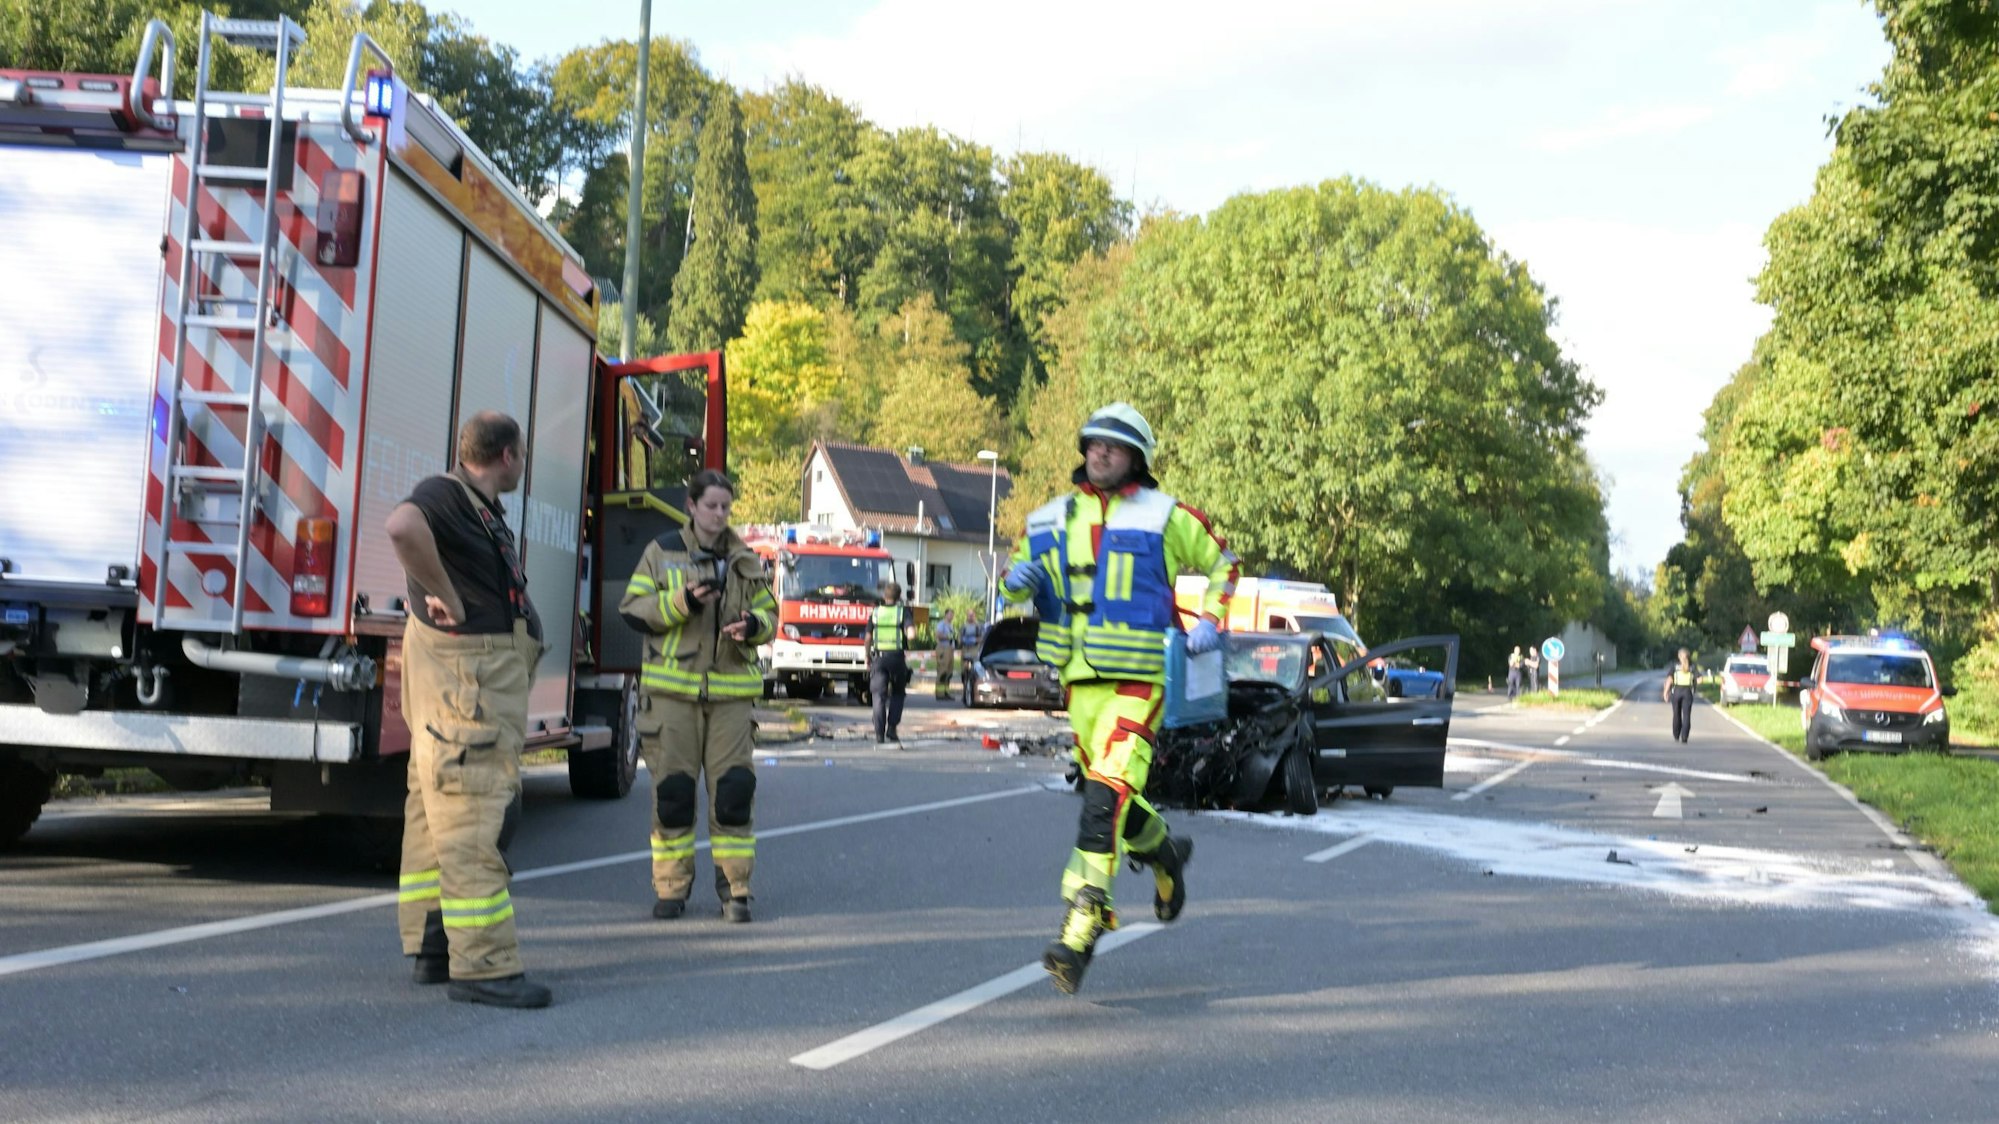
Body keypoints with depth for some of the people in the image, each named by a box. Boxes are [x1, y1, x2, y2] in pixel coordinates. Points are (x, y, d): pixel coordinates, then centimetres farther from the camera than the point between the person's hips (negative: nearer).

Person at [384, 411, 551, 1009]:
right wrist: (445, 599, -27)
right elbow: (404, 526, -36)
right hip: (460, 681, -11)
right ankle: (481, 964, -10)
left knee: (437, 814, 13)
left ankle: (433, 947, 20)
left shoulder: (483, 510, 19)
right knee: (469, 819, -11)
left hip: (487, 683, 11)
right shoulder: (444, 495, -12)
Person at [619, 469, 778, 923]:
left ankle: (734, 886, 7)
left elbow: (769, 615, 16)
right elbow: (632, 609, 0)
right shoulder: (661, 552, 4)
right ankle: (671, 886, 13)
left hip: (732, 691, 2)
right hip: (673, 690, -2)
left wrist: (754, 625, -7)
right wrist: (683, 602, -15)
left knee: (734, 788, -3)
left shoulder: (746, 561, 12)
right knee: (672, 789, 1)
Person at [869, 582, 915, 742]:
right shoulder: (903, 611, -1)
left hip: (878, 657, 1)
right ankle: (892, 728, 4)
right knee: (897, 694, 16)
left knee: (879, 696, 2)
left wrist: (867, 657, 19)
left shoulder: (876, 611, 5)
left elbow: (868, 637, 8)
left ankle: (879, 734, -6)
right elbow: (911, 633, -15)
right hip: (897, 657, -1)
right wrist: (910, 635, 8)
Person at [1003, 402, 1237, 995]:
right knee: (1112, 792, 15)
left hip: (1139, 678, -5)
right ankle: (1164, 853, 46)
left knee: (1106, 795, -17)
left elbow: (1220, 560, 13)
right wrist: (1018, 578, -2)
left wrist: (1210, 621, 0)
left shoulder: (1163, 515, 1)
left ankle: (1080, 929, -19)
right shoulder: (1051, 518, 11)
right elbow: (1020, 573, 22)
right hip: (1079, 677, 5)